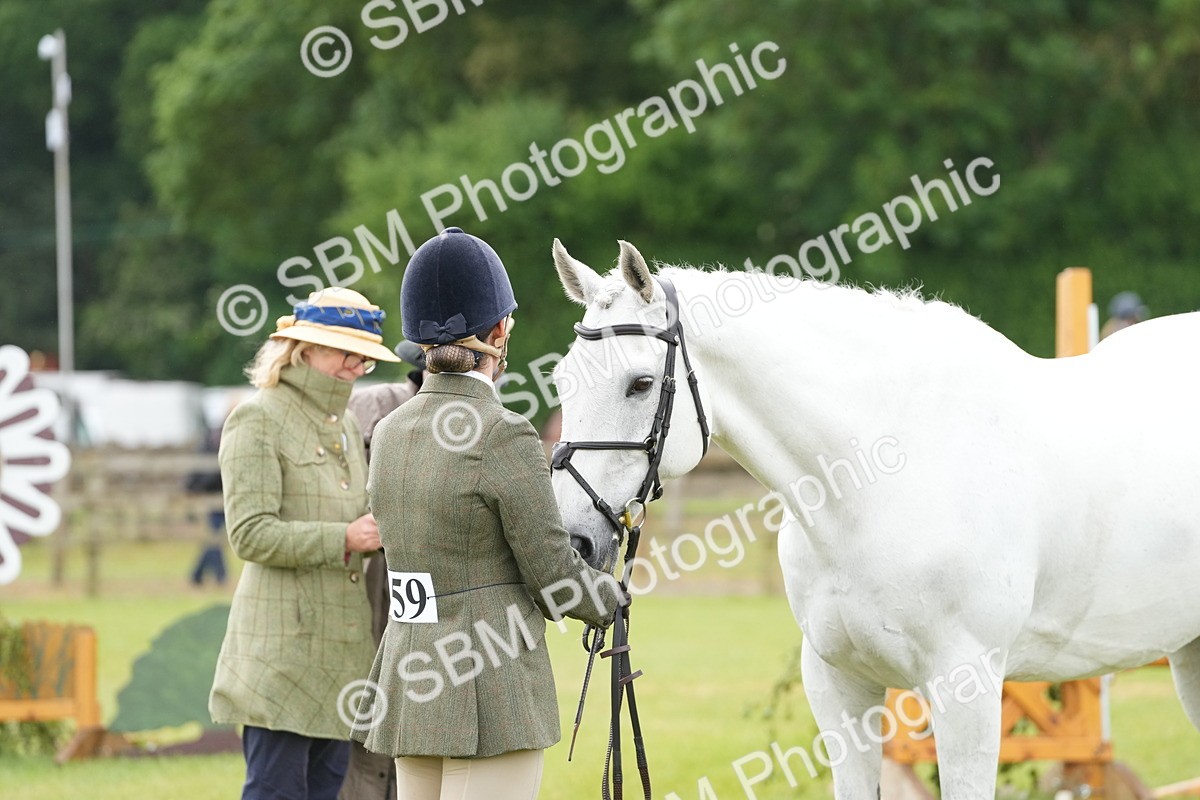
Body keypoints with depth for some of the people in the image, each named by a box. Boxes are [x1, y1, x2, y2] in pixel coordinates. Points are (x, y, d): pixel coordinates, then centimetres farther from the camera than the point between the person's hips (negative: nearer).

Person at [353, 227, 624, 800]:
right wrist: (611, 597, 12)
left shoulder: (390, 433, 7)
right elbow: (555, 580, -10)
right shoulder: (504, 438, -15)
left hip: (411, 688, 8)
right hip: (488, 699, -8)